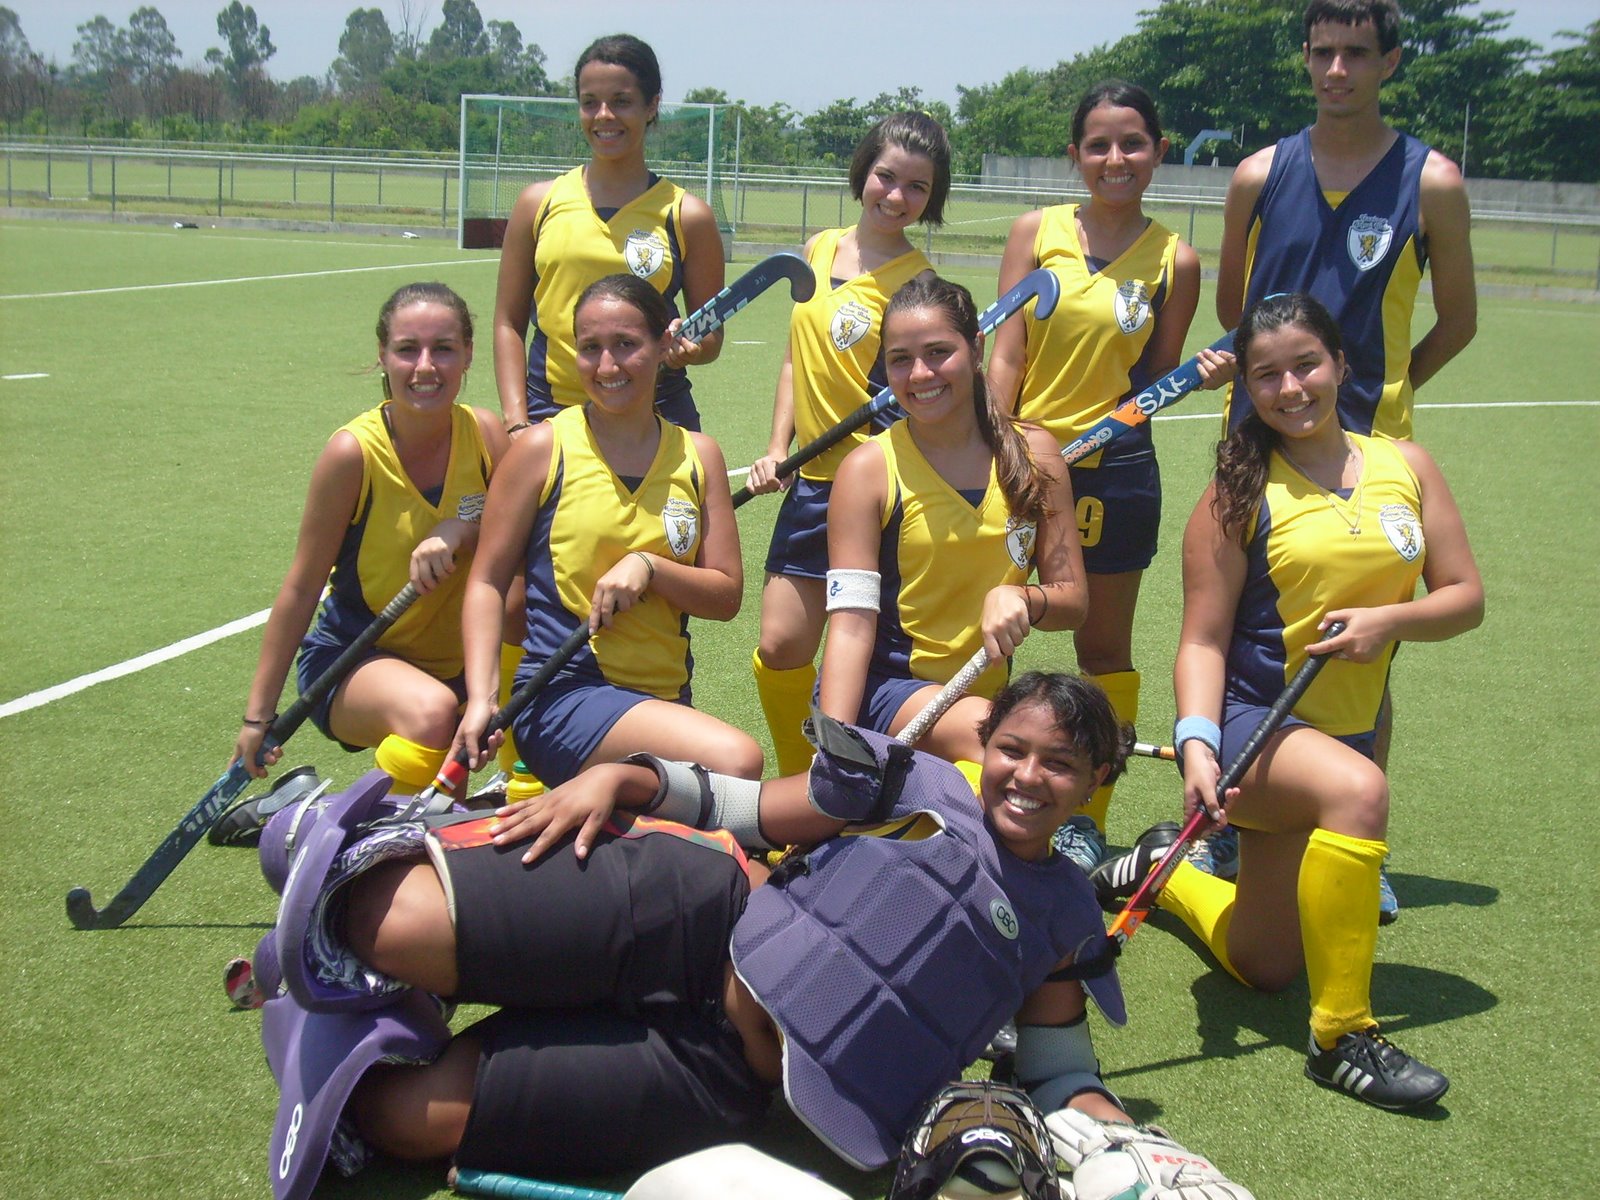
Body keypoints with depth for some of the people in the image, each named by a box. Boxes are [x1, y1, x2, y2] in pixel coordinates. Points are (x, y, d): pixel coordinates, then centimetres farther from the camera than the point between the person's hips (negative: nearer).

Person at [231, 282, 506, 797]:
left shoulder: (485, 435, -9)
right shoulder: (354, 452, -18)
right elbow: (301, 588, -11)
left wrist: (462, 531, -25)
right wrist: (259, 714, -8)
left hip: (457, 662, 4)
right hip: (351, 661, -4)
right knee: (430, 711, -35)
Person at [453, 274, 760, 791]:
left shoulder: (697, 456, 9)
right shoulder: (543, 447, -1)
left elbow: (727, 595, 7)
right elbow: (487, 581, 1)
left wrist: (648, 566, -12)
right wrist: (482, 698, -11)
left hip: (664, 702, 5)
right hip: (562, 695, -5)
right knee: (736, 761, -27)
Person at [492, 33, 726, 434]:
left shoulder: (686, 215, 3)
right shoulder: (540, 203, 6)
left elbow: (711, 337, 9)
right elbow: (509, 323, 8)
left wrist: (688, 348, -14)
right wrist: (516, 423, -3)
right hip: (548, 414, 1)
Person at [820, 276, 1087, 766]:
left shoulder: (1034, 453, 3)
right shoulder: (869, 468, -8)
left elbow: (1073, 601, 5)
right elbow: (851, 623, -14)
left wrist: (1020, 599, -19)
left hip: (986, 690, 6)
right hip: (884, 687, -6)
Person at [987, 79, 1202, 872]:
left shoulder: (1174, 261, -1)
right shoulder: (1036, 233, 1)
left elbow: (1157, 383, 5)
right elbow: (1006, 357, -2)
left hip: (1115, 472, -1)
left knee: (1103, 646, 9)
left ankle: (1088, 819, 23)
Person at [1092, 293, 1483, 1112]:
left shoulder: (1404, 466, 4)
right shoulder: (1239, 493, -6)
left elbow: (1464, 596, 4)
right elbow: (1204, 640, -9)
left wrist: (1390, 619, -16)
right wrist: (1196, 745, -24)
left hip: (1346, 730, 5)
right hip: (1251, 721, -5)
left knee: (1262, 966, 13)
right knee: (1357, 791, -40)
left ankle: (1161, 873, 44)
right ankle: (1342, 1036, -26)